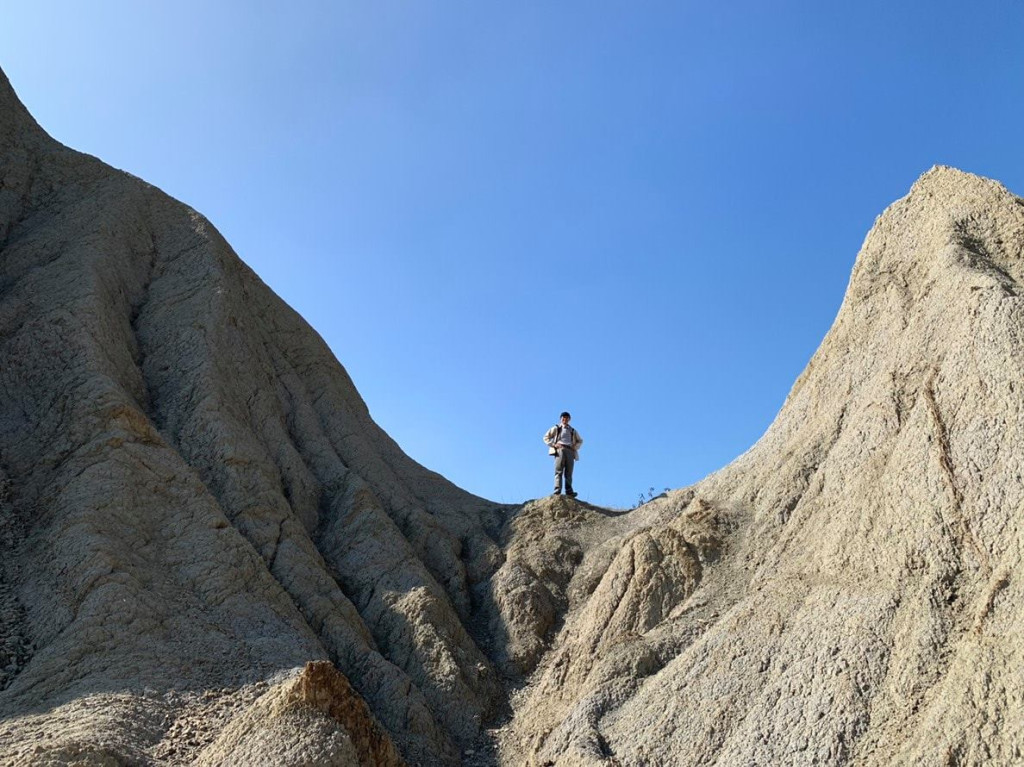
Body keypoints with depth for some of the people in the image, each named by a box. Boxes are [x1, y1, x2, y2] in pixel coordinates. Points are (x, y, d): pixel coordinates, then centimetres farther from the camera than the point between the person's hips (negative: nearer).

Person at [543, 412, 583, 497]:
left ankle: (569, 491, -14)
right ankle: (557, 490, -23)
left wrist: (576, 447, 14)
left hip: (570, 451, 3)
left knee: (569, 472, -7)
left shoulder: (573, 431, 27)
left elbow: (580, 440, 35)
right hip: (560, 450, -3)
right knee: (558, 471, -14)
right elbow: (546, 437, 12)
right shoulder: (556, 428, 17)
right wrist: (553, 444, -3)